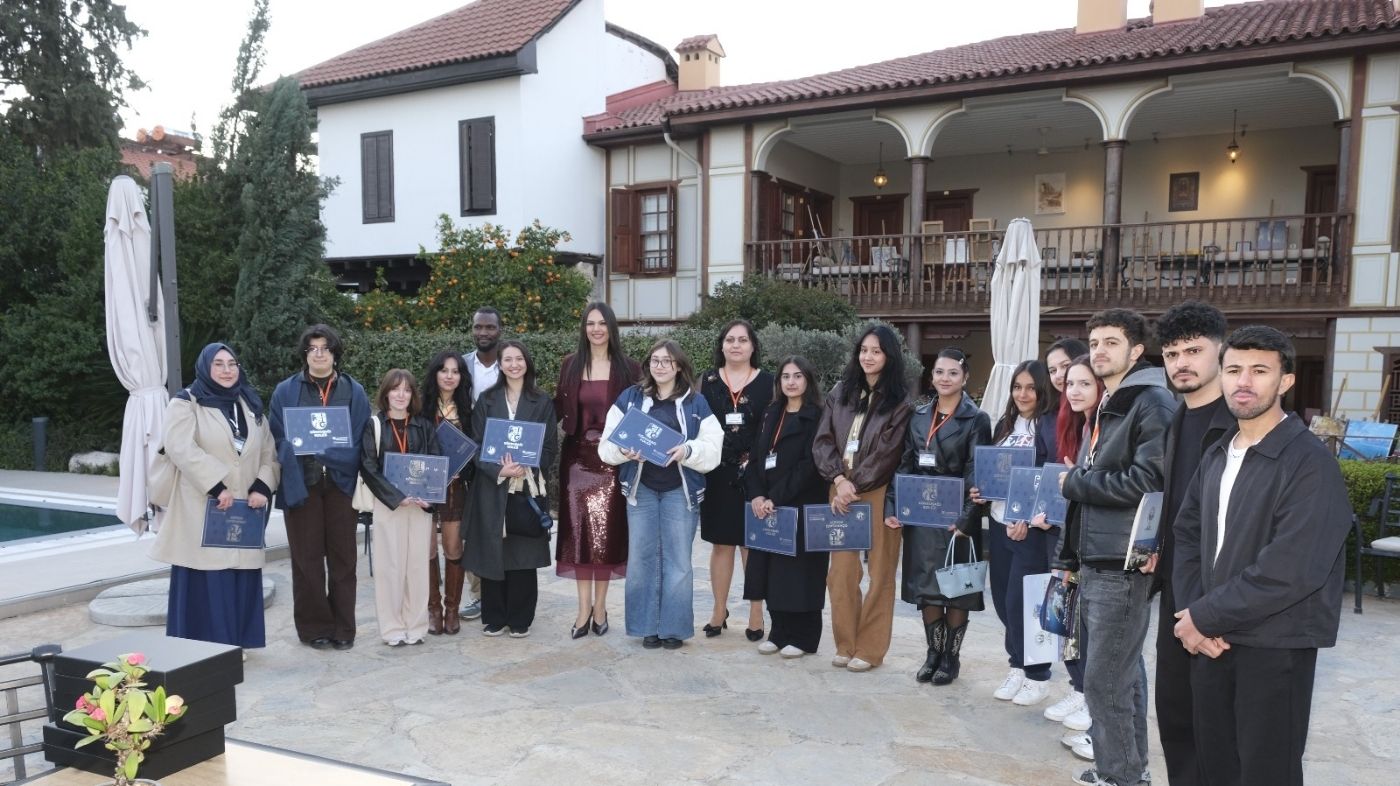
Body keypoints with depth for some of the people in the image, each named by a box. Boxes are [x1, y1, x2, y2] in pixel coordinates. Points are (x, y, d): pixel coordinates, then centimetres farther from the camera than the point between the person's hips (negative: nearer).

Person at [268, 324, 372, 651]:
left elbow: (362, 440, 5)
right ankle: (313, 627, 15)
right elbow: (278, 439, 4)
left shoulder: (354, 392, 8)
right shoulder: (286, 391, 7)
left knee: (342, 557, 4)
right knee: (307, 557, 3)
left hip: (341, 482, 1)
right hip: (301, 484, -1)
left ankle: (343, 628, 14)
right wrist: (300, 449, -14)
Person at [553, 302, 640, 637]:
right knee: (579, 530, 2)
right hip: (577, 457, 1)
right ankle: (584, 608, 10)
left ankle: (600, 607, 13)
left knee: (607, 531, 0)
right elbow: (559, 409, 8)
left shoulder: (628, 368, 2)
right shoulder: (570, 365, 7)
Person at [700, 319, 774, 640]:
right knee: (720, 542, 6)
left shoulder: (767, 382, 3)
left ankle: (756, 614, 10)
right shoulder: (709, 380, 7)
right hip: (718, 473, 2)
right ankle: (719, 610, 17)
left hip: (754, 473, -2)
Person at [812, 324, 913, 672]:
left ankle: (870, 649, 11)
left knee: (879, 572, 1)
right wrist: (839, 480, -9)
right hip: (841, 489, 3)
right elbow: (823, 441, 5)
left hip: (878, 492, -3)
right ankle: (846, 644, 15)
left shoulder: (900, 401, -2)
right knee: (841, 571, 2)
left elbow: (886, 453, -8)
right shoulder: (840, 393, 10)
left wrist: (854, 486, -11)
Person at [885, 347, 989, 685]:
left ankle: (951, 657, 19)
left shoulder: (976, 419, -4)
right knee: (926, 585, 9)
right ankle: (933, 653, 23)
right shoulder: (918, 417, 9)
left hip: (956, 514, -4)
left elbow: (977, 474, -10)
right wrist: (893, 507, 0)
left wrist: (965, 518, -18)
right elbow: (904, 466, 9)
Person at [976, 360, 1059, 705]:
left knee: (1022, 601, -3)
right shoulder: (1005, 424, 13)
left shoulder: (1050, 424, -8)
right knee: (1003, 598, 11)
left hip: (1031, 527, -7)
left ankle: (1037, 675, 14)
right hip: (999, 523, 7)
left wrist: (1029, 521, -22)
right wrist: (980, 490, 0)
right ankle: (1018, 666, 27)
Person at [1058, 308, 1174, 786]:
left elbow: (1146, 481, -23)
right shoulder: (1107, 405, 16)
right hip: (1097, 558, 9)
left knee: (1104, 679, -4)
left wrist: (1075, 482, -12)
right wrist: (1077, 480, 5)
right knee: (1125, 671, 17)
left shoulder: (1153, 403, -13)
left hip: (1124, 562, -9)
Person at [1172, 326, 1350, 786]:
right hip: (1211, 640, 6)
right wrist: (1192, 613, -7)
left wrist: (1205, 616, -16)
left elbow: (1290, 571, -23)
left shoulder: (1310, 463, -14)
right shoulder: (1216, 456, 10)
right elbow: (1187, 535, 8)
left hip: (1275, 648, -6)